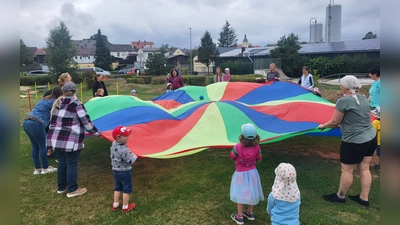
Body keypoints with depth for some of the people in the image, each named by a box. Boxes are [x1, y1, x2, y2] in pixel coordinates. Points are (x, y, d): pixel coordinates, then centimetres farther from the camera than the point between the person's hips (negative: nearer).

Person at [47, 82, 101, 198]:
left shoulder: (57, 103, 12)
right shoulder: (77, 104, -10)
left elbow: (53, 121, 20)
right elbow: (86, 121, -9)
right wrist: (96, 132, 2)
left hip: (55, 139, 7)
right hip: (70, 141, -7)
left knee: (62, 162, 19)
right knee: (72, 164, 3)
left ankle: (61, 187, 31)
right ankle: (72, 190, 12)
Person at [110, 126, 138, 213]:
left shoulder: (113, 145, -5)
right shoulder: (123, 149, -32)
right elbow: (130, 161, -25)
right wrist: (134, 156, -3)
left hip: (115, 170, 8)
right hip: (125, 172, -7)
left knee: (117, 188, 23)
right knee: (126, 189, 11)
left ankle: (115, 205, 35)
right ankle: (125, 207, 25)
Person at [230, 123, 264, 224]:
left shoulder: (238, 147, -25)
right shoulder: (257, 147, -16)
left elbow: (231, 156, -9)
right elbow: (259, 158, 1)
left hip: (241, 173, -3)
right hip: (252, 172, 4)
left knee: (241, 194, 9)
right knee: (251, 192, 19)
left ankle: (239, 217, 20)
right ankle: (250, 213, 37)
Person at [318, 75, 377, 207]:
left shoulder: (343, 101, -18)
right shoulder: (363, 99, 6)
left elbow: (335, 122, -11)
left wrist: (323, 126, 7)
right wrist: (343, 123, 25)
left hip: (354, 142, -8)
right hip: (371, 138, 8)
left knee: (347, 170, 8)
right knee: (364, 168, 16)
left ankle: (340, 196, 24)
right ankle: (364, 198, 26)